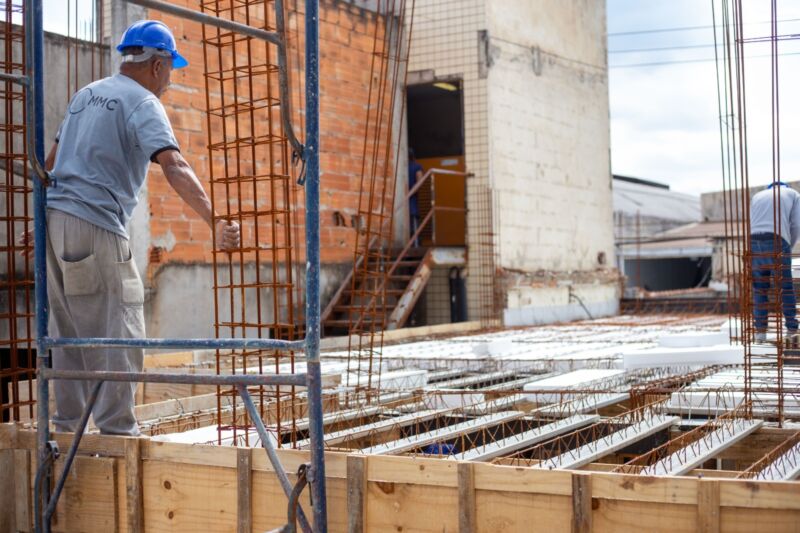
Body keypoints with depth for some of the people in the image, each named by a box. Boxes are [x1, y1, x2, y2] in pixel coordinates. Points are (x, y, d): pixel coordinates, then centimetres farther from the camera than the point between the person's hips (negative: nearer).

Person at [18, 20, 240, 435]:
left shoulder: (85, 94, 20)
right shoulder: (143, 102, -5)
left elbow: (51, 164, 24)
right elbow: (174, 167, -21)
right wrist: (214, 222, -29)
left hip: (55, 218, 8)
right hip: (96, 226, -8)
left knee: (70, 333, 15)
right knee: (121, 333, -4)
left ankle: (67, 425, 21)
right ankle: (116, 430, -6)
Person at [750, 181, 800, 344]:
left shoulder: (756, 196, 29)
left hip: (754, 241, 3)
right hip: (777, 241, -3)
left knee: (759, 289, 9)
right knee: (786, 288, 3)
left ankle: (760, 331, 6)